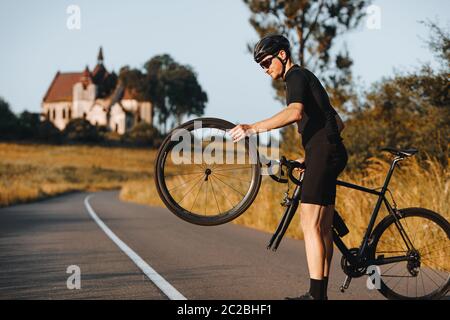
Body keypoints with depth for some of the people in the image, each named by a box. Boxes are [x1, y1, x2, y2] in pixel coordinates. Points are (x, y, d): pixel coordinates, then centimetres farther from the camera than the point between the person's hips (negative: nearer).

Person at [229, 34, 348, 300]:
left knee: (311, 223, -12)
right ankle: (320, 293, 13)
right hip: (331, 153, 10)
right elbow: (337, 123, 28)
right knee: (323, 227, 10)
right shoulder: (305, 77, 25)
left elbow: (295, 112, -28)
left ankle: (316, 294, -15)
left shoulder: (297, 76, -6)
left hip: (323, 153, -10)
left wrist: (254, 128, -31)